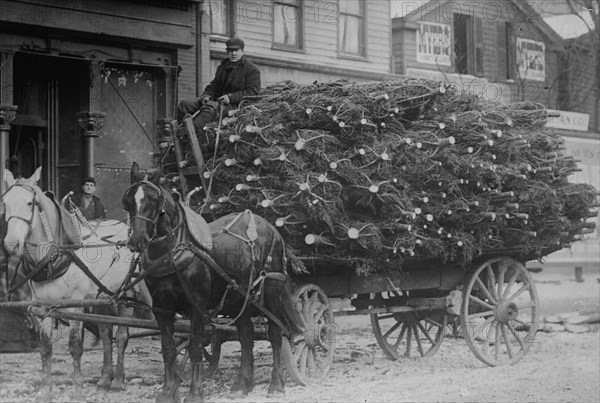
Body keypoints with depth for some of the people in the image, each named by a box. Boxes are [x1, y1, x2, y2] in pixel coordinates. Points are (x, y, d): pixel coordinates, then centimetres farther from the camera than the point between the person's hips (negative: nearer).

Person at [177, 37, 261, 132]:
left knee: (211, 106, -39)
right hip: (217, 101, 8)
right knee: (185, 104, -7)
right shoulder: (222, 67, 23)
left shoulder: (252, 70, 0)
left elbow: (252, 92, -11)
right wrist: (207, 95, 5)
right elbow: (213, 86, 29)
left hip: (235, 106, -8)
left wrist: (230, 97, -21)